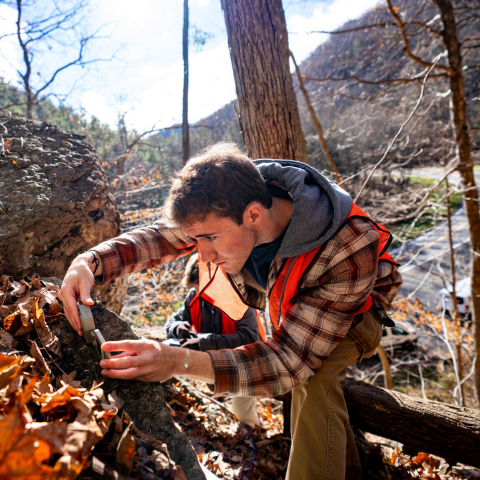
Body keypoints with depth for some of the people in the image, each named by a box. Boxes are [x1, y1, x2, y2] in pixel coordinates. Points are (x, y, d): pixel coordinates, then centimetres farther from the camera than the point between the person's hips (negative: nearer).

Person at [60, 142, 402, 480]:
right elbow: (158, 238, -17)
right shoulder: (228, 206, -28)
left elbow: (290, 361, -44)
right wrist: (89, 263, -37)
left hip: (356, 312, -5)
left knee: (314, 378, -32)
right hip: (289, 303, 6)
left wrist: (180, 361, -57)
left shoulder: (348, 254, -45)